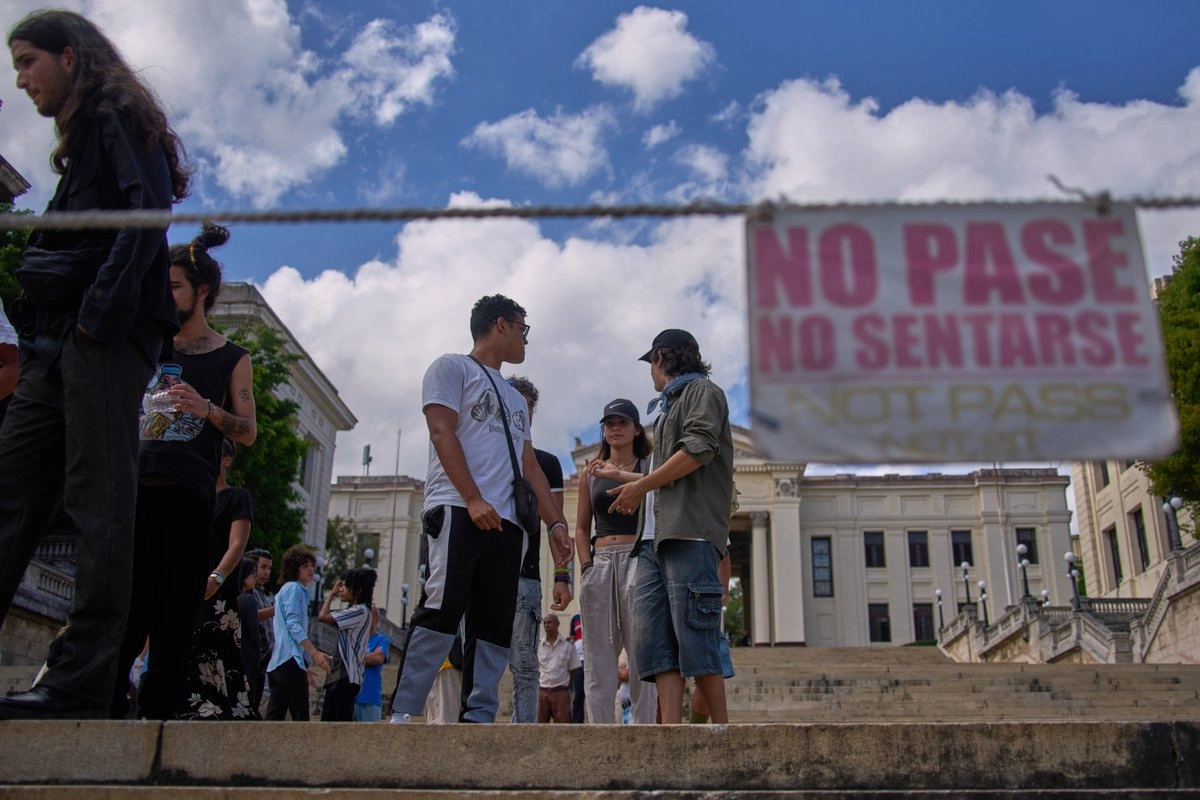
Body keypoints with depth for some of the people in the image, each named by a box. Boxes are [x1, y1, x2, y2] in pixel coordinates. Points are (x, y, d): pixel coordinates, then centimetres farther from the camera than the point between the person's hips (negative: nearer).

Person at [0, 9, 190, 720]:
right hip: (59, 343, 10)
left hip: (104, 338, -9)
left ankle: (82, 684, -6)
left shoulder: (119, 116, 1)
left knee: (98, 504, -9)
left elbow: (148, 216, -16)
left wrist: (100, 311, -20)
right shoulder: (84, 135, 28)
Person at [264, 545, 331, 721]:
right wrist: (315, 653, -22)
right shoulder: (294, 588, -4)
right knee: (301, 717, -9)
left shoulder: (288, 589, 26)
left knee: (274, 717, 5)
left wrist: (305, 667, 30)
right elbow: (293, 625, -15)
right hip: (290, 661, -10)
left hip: (278, 663, 10)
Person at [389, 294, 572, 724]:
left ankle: (478, 719, 1)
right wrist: (473, 499, -17)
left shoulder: (515, 399, 28)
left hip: (507, 522, 7)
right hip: (458, 511, -7)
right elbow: (442, 434, -5)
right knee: (442, 609, -16)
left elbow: (530, 466, 24)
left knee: (495, 626, 0)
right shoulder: (452, 368, 8)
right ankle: (402, 715, -13)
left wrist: (556, 523, 13)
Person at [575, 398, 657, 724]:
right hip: (600, 563, 4)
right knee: (599, 657, 1)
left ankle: (645, 725, -7)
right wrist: (587, 567, 2)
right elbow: (582, 528, 15)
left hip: (637, 560, -3)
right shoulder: (591, 473, 17)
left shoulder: (649, 465, 9)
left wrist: (617, 474, -21)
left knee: (640, 650, -7)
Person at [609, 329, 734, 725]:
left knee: (694, 639, -12)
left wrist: (641, 486, -6)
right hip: (655, 538, 8)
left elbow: (699, 448, -10)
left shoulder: (702, 391, 7)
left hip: (689, 533, -8)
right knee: (655, 640, -5)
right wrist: (617, 477, 39)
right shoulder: (669, 406, 32)